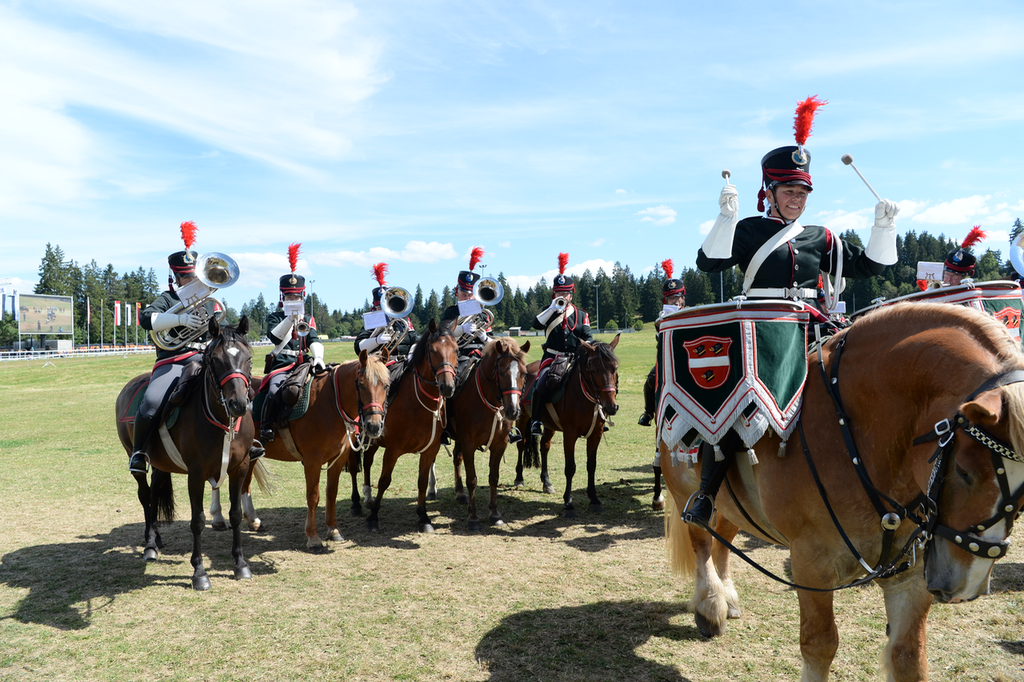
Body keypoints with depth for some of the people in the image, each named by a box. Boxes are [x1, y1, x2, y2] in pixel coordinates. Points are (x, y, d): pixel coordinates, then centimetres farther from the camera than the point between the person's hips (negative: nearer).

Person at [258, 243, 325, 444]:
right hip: (281, 365, -3)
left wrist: (318, 358, -15)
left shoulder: (308, 320, 20)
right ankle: (266, 427, -14)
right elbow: (275, 337, -9)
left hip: (304, 364, 4)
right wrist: (291, 318, -18)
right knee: (275, 391, -31)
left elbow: (314, 341, 5)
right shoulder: (275, 317, 11)